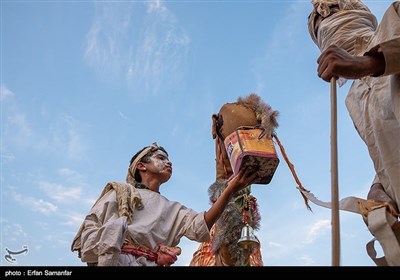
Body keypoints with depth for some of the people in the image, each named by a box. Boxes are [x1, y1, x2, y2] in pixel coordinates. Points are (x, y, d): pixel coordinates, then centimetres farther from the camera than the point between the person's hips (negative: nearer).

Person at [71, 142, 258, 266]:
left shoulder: (172, 210, 22)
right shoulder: (119, 192, 18)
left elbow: (201, 226, 3)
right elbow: (89, 226, 11)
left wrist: (230, 191, -8)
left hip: (150, 265, 3)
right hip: (113, 261, -3)